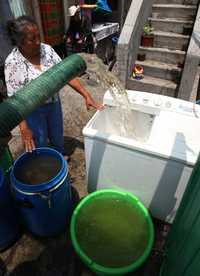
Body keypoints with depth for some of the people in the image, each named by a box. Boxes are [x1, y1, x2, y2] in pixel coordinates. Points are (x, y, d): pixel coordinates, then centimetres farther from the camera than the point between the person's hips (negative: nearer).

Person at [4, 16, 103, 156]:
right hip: (33, 111, -4)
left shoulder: (47, 49, -10)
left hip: (54, 103, 4)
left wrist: (87, 95, -19)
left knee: (58, 136, 24)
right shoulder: (13, 62, -21)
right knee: (40, 145, 14)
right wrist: (24, 127, -25)